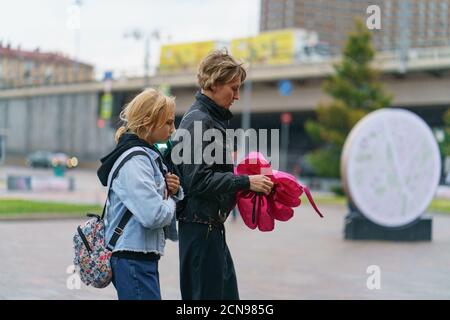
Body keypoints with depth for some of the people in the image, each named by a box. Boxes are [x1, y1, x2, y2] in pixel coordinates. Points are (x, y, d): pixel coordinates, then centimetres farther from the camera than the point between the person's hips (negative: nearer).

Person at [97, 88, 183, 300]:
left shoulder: (148, 154, 13)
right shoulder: (134, 160, -17)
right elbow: (153, 215, -26)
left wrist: (173, 191, -1)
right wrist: (170, 203, -5)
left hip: (142, 256, 10)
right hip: (133, 257, -10)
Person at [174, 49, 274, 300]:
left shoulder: (213, 119, 15)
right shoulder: (198, 121, -15)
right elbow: (198, 180, -21)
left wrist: (248, 180, 9)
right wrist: (246, 182, -18)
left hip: (213, 225, 10)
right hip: (201, 225, -10)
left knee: (228, 292, 13)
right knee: (207, 292, -3)